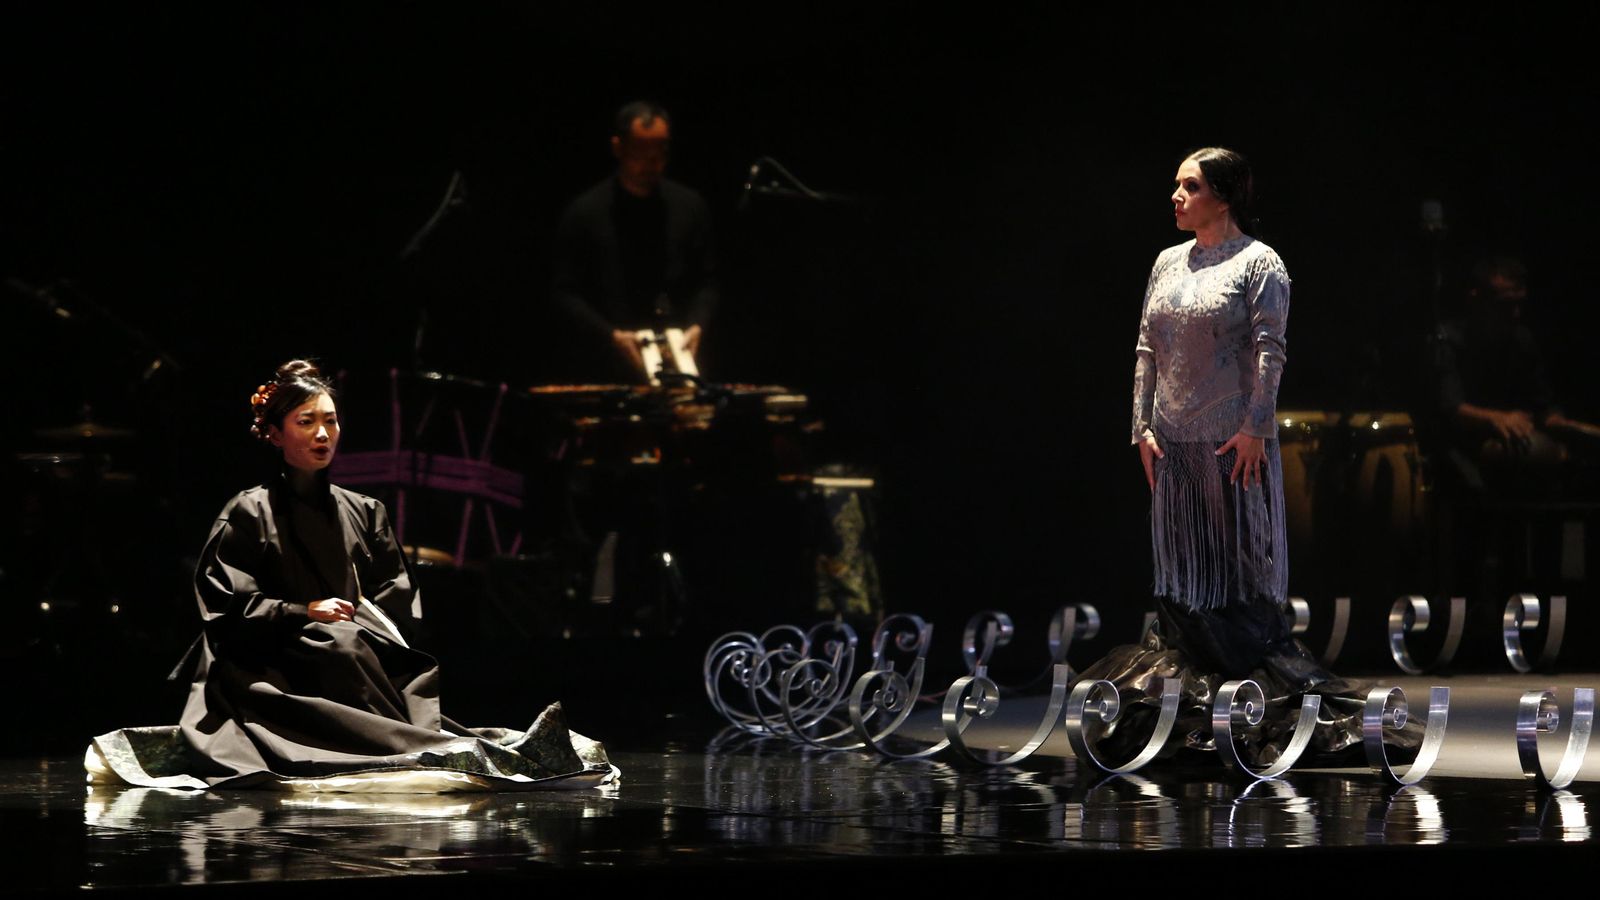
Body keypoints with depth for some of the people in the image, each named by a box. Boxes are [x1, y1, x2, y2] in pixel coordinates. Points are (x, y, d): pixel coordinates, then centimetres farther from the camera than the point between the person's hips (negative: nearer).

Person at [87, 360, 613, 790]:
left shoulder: (363, 514, 20)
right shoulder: (248, 514, 7)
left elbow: (397, 601, 14)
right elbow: (227, 609, -2)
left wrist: (360, 619, -8)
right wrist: (303, 614, -14)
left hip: (358, 653, 4)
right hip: (273, 670, -4)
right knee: (341, 645, -35)